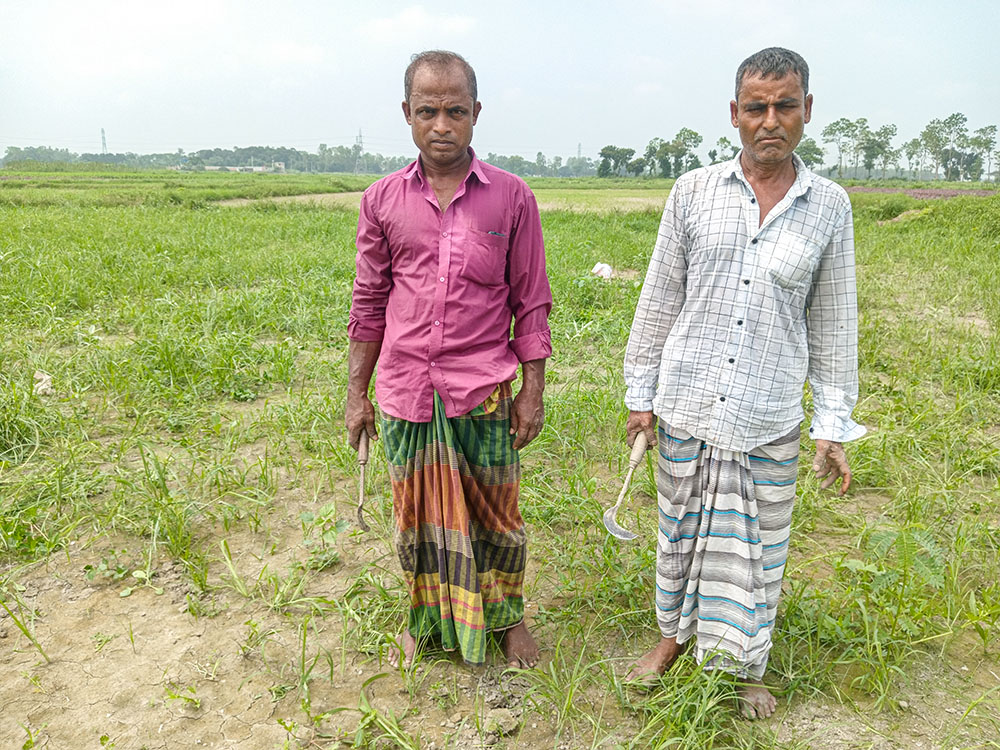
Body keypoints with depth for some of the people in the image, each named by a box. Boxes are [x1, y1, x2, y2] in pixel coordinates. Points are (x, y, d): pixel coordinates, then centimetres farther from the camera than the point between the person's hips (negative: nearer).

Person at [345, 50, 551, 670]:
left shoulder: (512, 197, -2)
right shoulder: (383, 201, 2)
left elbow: (531, 302, 2)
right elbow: (369, 304, 8)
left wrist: (534, 389, -2)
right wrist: (356, 393, 8)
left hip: (484, 392, -1)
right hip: (405, 391, 2)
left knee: (495, 514, 11)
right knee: (417, 515, 16)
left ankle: (508, 617, 37)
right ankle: (425, 619, 39)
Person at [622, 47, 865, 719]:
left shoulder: (829, 206, 0)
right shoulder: (694, 192, -2)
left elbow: (833, 323, 5)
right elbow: (659, 300, 3)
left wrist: (835, 426, 3)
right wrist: (641, 394, 3)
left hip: (769, 418, 0)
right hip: (686, 408, 0)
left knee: (757, 544, 13)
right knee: (681, 532, 16)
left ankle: (748, 665, 37)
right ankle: (676, 633, 42)